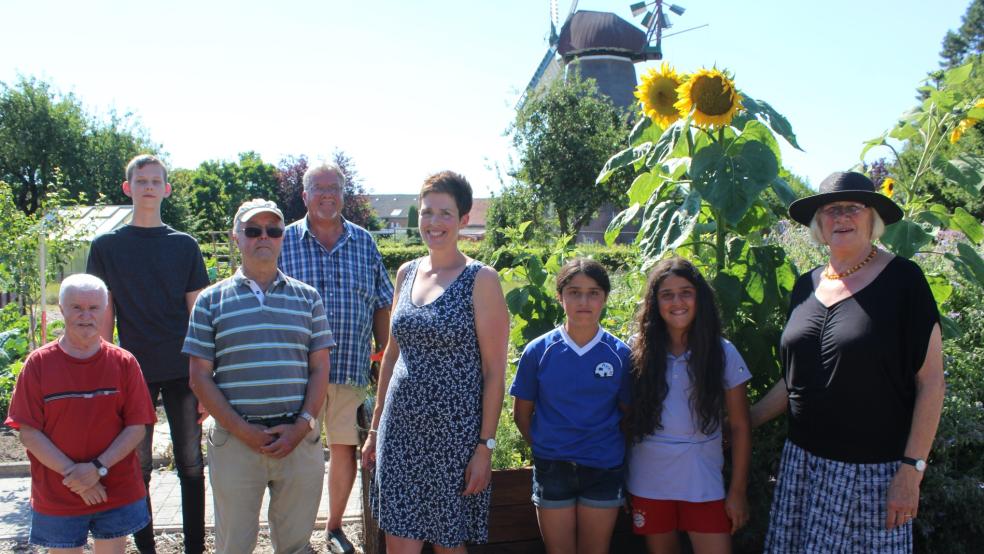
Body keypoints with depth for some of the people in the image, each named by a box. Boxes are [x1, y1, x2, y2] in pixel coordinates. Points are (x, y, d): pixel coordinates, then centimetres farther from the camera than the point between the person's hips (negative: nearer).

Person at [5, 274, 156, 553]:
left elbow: (137, 427, -4)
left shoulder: (124, 363, -2)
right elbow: (28, 433, -6)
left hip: (118, 494, 1)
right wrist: (73, 474, -14)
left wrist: (98, 467, -16)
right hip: (56, 497, 0)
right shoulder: (38, 363, -4)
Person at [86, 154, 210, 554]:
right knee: (137, 467, 6)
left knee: (191, 464, 6)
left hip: (182, 371, 1)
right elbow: (104, 316, 4)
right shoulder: (106, 247, 4)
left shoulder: (184, 246, 6)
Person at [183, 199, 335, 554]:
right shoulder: (211, 301, 4)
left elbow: (319, 368, 6)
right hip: (235, 441, -1)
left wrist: (303, 425, -8)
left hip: (299, 439, 1)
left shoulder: (307, 298, 8)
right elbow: (200, 377, 0)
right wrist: (243, 430, -9)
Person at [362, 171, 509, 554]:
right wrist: (375, 428, 14)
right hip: (401, 429, 4)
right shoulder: (407, 273, 8)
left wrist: (485, 445, -12)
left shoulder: (481, 280, -7)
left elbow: (494, 371, -9)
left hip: (454, 433, -4)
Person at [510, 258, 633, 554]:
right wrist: (543, 447, 1)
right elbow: (522, 413, 3)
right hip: (552, 470, 0)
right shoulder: (538, 351, -5)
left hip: (604, 471, 1)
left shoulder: (620, 354, -4)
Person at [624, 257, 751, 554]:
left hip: (704, 483, -1)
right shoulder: (638, 351, -3)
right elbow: (625, 418, 2)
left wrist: (738, 491, -2)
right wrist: (621, 482, 0)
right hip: (648, 483, 1)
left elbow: (740, 427, -1)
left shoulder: (723, 352, -4)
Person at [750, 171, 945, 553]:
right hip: (803, 461, 5)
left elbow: (930, 381, -9)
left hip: (871, 470, -5)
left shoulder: (902, 279, -7)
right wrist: (747, 421, 12)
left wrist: (912, 469, -13)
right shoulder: (807, 286, 9)